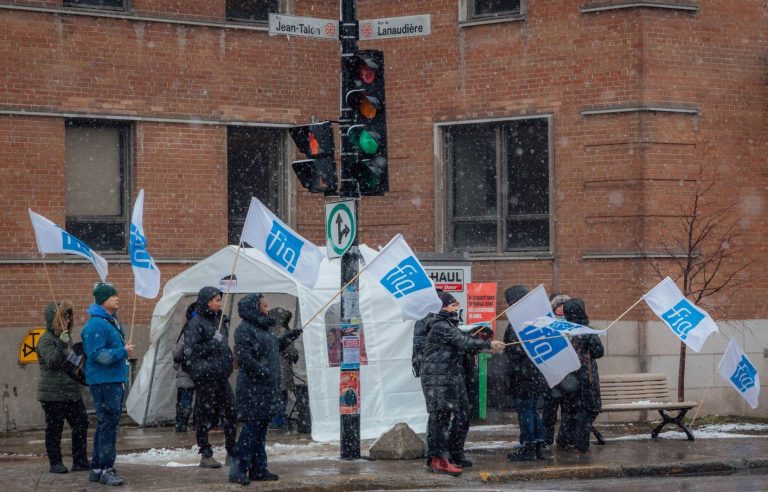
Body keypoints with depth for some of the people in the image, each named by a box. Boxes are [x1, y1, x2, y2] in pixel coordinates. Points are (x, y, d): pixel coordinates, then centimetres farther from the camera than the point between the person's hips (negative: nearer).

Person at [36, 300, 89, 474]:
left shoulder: (67, 337, 15)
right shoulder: (46, 340, -10)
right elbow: (52, 362, -24)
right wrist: (62, 344, -32)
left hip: (72, 393, 8)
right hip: (53, 394, -8)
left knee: (81, 424, 5)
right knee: (54, 428, -1)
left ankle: (80, 461, 12)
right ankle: (55, 463, 7)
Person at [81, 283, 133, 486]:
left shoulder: (113, 321, 16)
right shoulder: (96, 324, -16)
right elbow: (97, 354, -22)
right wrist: (122, 352, -21)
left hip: (116, 380, 10)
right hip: (103, 382, -10)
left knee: (108, 424, 13)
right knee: (108, 424, -10)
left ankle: (98, 468, 20)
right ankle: (105, 469, -7)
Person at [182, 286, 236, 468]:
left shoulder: (219, 320, 14)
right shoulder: (196, 323, -10)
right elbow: (190, 351, -16)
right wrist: (213, 343, -17)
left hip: (221, 375, 7)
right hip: (205, 376, -7)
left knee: (230, 412, 6)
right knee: (205, 414, -1)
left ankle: (231, 453, 14)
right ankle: (205, 455, 6)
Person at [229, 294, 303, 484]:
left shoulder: (262, 328, 17)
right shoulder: (245, 330, -13)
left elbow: (274, 348, 30)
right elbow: (244, 357, -21)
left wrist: (288, 338, 22)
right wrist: (263, 371, -22)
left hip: (267, 388, 10)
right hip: (253, 388, -10)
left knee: (261, 427, 12)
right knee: (252, 425, -12)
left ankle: (258, 469, 17)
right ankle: (238, 469, -11)